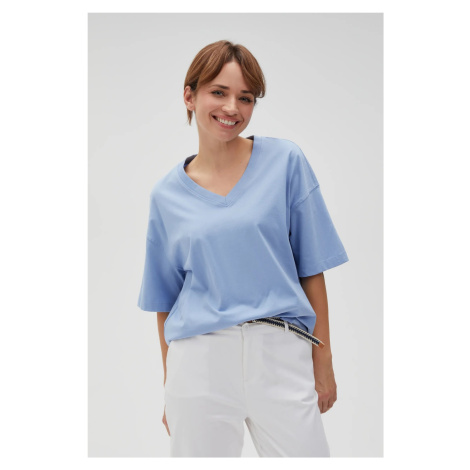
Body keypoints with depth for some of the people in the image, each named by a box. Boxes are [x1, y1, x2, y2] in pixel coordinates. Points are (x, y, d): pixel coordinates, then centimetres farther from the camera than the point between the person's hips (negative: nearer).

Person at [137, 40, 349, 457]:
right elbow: (165, 300, 12)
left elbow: (311, 270, 2)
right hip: (199, 359, 1)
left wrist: (323, 361, 0)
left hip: (281, 354, -1)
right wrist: (169, 388, 15)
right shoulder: (167, 195, 6)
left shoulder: (285, 161, 2)